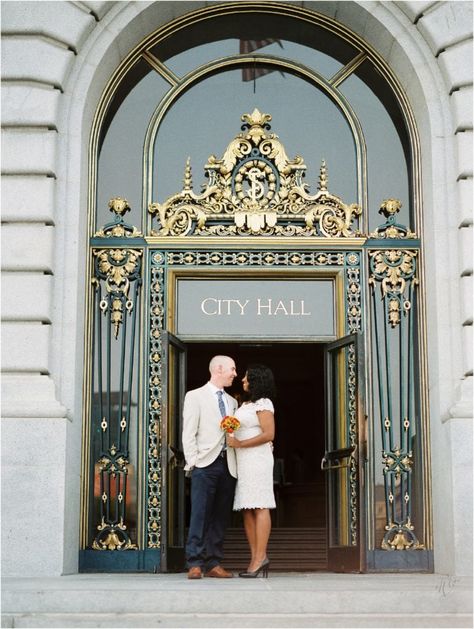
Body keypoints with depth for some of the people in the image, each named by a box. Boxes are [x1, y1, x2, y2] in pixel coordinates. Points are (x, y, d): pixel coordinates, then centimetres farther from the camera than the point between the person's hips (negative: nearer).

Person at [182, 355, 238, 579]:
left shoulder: (232, 401, 22)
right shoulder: (195, 397, 5)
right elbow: (189, 433, -2)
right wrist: (192, 462, -10)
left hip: (228, 466, 5)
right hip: (205, 464, -5)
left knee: (221, 516, 4)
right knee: (200, 514, -9)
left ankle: (213, 564, 7)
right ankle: (195, 564, -7)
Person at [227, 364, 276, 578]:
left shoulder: (263, 403, -6)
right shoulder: (246, 404, 21)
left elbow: (269, 434, -14)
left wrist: (240, 444, -15)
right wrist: (231, 439, 9)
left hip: (257, 458, -9)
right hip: (243, 462, 9)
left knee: (259, 508, -11)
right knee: (247, 510, 3)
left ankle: (260, 557, -13)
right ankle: (255, 559, 2)